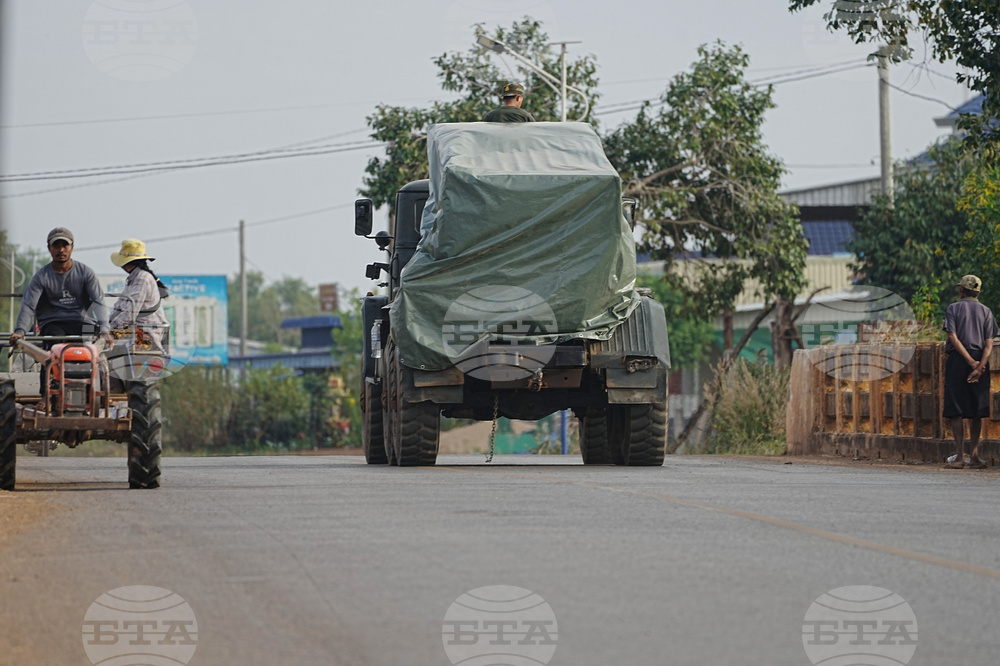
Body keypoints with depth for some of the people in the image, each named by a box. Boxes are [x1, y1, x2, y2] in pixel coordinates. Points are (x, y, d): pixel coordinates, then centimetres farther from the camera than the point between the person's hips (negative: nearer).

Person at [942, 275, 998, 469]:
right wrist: (979, 367, -11)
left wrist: (971, 363, -11)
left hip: (958, 359, -2)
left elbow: (953, 338, -9)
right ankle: (975, 455, 4)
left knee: (956, 411, 0)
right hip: (980, 360, 2)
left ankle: (960, 455, -7)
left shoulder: (953, 309, 2)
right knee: (977, 412, 7)